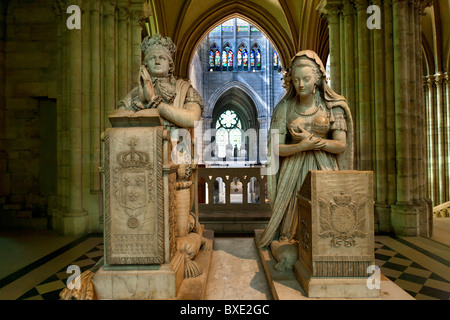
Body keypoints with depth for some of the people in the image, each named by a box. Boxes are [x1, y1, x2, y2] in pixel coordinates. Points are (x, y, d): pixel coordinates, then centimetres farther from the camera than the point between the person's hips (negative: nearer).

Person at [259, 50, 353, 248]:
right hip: (294, 167, 0)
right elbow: (276, 148, -4)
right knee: (292, 211, -6)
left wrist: (312, 138, -15)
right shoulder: (285, 108, 1)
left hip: (323, 167, 1)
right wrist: (301, 146, -20)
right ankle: (287, 243, 14)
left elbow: (341, 145, -2)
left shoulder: (332, 106, 1)